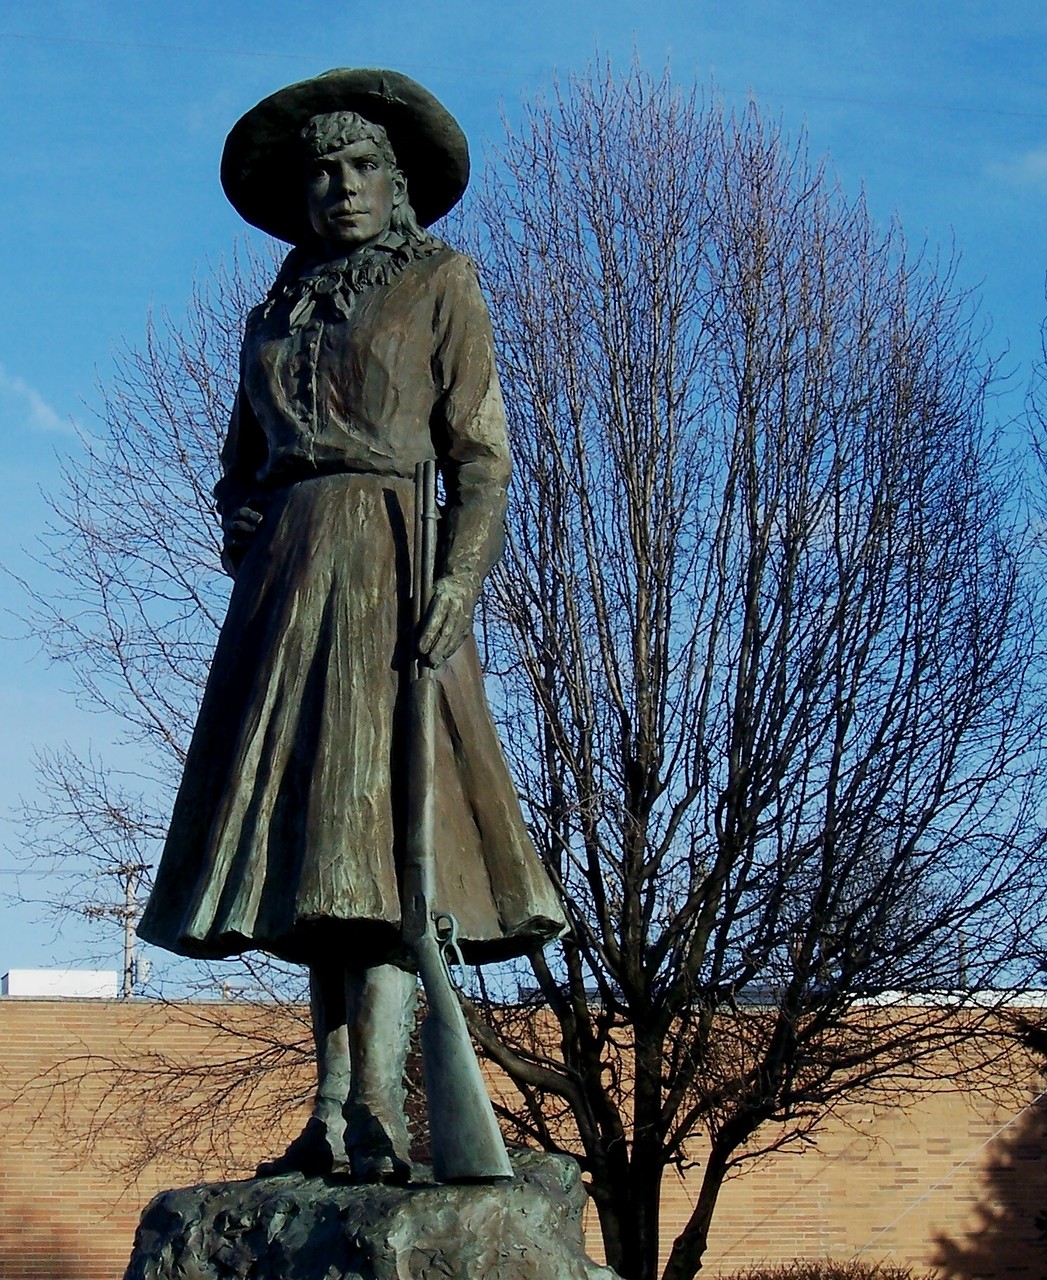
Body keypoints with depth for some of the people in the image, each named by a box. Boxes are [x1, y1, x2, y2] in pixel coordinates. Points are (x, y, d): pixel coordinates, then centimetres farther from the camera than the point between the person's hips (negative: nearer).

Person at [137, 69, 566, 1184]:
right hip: (285, 580, 5)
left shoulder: (440, 284, 8)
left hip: (387, 563, -5)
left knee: (369, 813, -17)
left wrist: (460, 571, -16)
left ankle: (375, 1111, -23)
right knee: (307, 839, -1)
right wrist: (237, 522, 3)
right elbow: (239, 462, 26)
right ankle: (331, 1113, -1)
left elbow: (480, 450, -1)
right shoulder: (274, 317, 23)